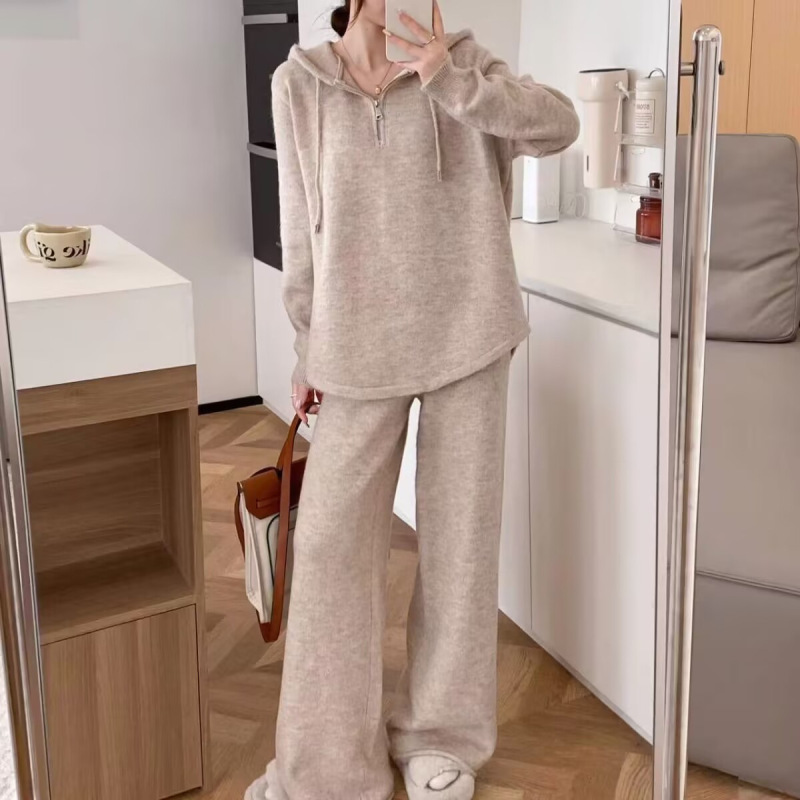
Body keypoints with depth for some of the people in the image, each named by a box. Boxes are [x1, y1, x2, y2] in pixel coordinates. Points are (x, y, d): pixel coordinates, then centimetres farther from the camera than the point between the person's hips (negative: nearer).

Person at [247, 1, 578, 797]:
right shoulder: (299, 82, 1)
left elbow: (559, 124, -13)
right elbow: (300, 229, 5)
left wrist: (451, 80, -26)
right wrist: (308, 350, 6)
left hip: (465, 332, 0)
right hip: (359, 341, 0)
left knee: (459, 531, 8)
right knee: (329, 539, 2)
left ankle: (440, 734, 28)